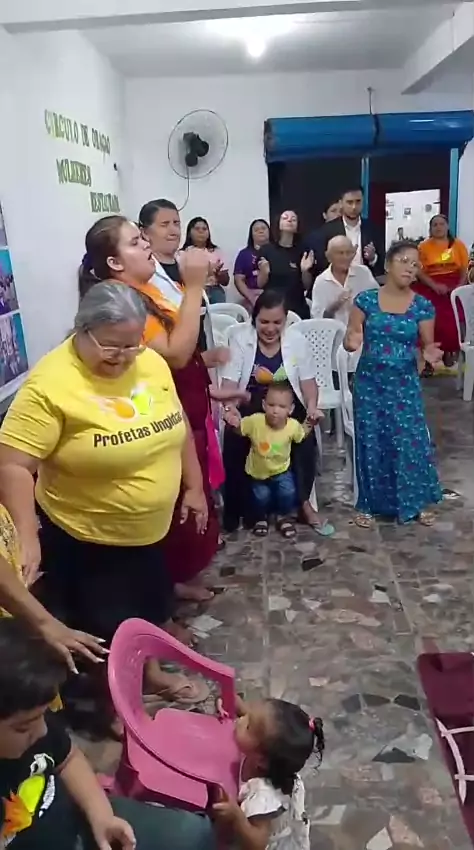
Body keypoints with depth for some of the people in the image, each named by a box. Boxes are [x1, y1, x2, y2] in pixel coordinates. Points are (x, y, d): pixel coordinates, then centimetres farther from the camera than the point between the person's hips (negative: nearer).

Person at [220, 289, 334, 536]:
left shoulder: (297, 340, -1)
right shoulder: (240, 339, -6)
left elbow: (308, 381, 4)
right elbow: (230, 382, -10)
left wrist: (312, 404, -17)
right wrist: (231, 407, -30)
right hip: (249, 408, -1)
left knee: (305, 439, -27)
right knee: (234, 439, -29)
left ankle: (304, 503, -8)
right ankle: (238, 508, -10)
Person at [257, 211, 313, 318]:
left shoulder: (302, 251, 2)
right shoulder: (266, 249, -1)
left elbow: (307, 286, 5)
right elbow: (260, 284, 3)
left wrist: (305, 271, -11)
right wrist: (264, 272, -15)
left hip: (298, 308, 1)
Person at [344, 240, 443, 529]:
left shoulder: (423, 306, -1)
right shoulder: (366, 300, -3)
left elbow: (427, 345, 3)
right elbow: (350, 341, 0)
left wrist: (430, 353, -20)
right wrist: (352, 342, -23)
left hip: (404, 384, 1)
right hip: (370, 382, 0)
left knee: (411, 441, 1)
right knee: (372, 443, 7)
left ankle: (416, 502, 21)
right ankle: (369, 504, 22)